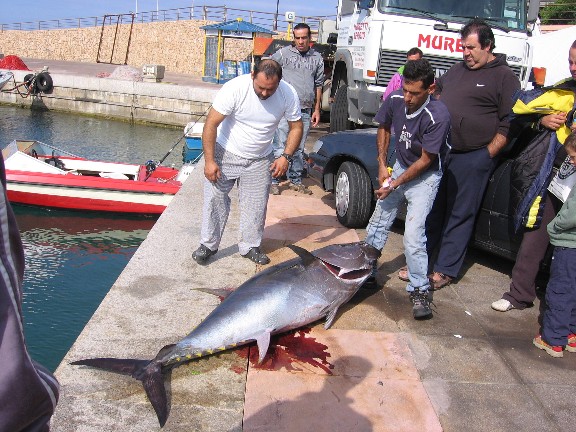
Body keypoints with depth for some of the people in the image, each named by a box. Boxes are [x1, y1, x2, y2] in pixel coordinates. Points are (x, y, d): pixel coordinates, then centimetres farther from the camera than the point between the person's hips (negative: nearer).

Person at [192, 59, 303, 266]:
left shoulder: (288, 94, -16)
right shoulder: (235, 88, -25)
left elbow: (296, 127, -2)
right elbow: (211, 124, -20)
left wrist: (285, 156, -15)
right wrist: (209, 161, -22)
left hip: (259, 160, 2)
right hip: (225, 153, -2)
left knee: (256, 205, 5)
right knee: (215, 198, -1)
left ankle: (250, 246, 23)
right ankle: (208, 244, 16)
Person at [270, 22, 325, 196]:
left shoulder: (317, 58, 11)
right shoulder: (283, 54, 1)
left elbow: (318, 85, 16)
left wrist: (317, 109, 13)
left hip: (305, 111, 3)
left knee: (299, 149, 11)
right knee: (280, 147, -6)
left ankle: (296, 180, 22)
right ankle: (273, 181, 3)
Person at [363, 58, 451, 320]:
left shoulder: (438, 116, -29)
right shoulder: (395, 100, -15)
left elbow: (425, 160, -20)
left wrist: (395, 184, -19)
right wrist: (382, 165, -1)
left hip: (425, 175, -6)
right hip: (400, 167, 6)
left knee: (413, 235, -15)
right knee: (377, 224, 10)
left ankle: (419, 291, -1)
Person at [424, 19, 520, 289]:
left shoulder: (504, 77, -3)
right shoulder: (458, 69, 17)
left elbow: (509, 124, -7)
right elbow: (437, 90, 33)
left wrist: (487, 155, -12)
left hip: (473, 158, -6)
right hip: (440, 152, 7)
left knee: (460, 215, 1)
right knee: (432, 209, 11)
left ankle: (445, 270, 9)